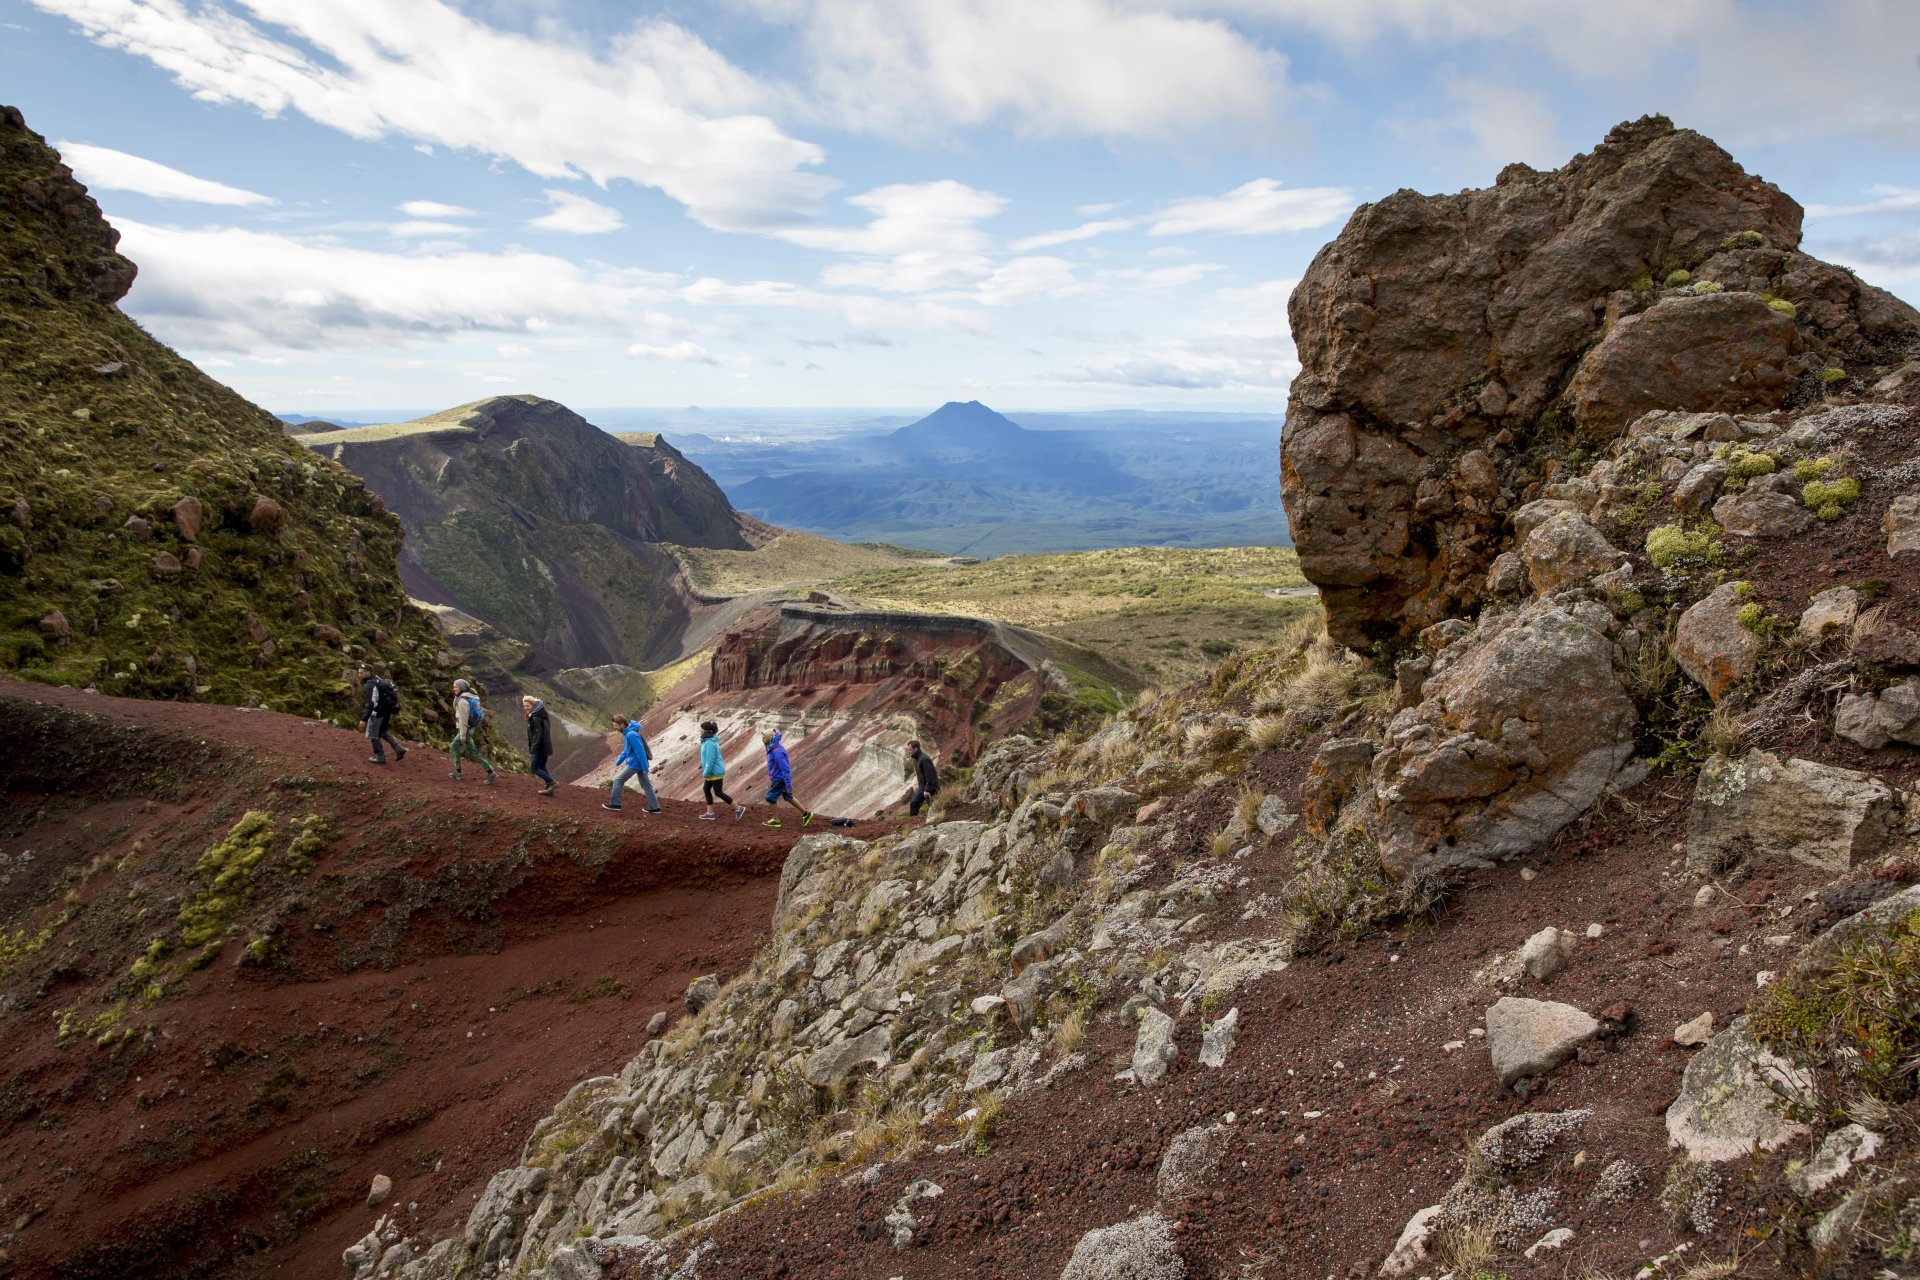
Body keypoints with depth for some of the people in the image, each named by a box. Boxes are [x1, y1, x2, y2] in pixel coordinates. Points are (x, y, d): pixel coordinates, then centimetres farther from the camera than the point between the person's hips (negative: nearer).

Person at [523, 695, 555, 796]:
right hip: (545, 747, 10)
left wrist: (532, 750, -22)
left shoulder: (536, 718, -19)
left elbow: (537, 735, -23)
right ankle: (549, 788, 18)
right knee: (542, 767, 16)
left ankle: (552, 783, -7)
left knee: (535, 768, -2)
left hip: (540, 748, -10)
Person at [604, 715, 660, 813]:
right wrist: (618, 762, 26)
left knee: (618, 780, 2)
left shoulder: (631, 735, -23)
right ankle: (654, 808, 14)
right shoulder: (626, 734, 9)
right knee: (646, 785, 11)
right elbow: (626, 750, 23)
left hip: (635, 764, -10)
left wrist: (645, 769, -23)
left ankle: (615, 804, 11)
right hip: (639, 764, 10)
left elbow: (640, 752, -24)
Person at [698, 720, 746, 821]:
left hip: (715, 772, -10)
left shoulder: (710, 743, -24)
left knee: (718, 793, -2)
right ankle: (710, 813, 20)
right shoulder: (708, 740, 7)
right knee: (706, 789, 14)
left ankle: (739, 809, 5)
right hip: (712, 772, 10)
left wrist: (705, 774, -18)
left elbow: (710, 761, -25)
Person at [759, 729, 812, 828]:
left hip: (780, 779, -10)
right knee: (788, 798, 19)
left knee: (770, 798, 3)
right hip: (777, 778, 10)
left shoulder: (777, 752, -27)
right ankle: (806, 813, 26)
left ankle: (776, 820, 17)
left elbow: (785, 769, -27)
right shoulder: (773, 748, 3)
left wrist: (789, 785, -25)